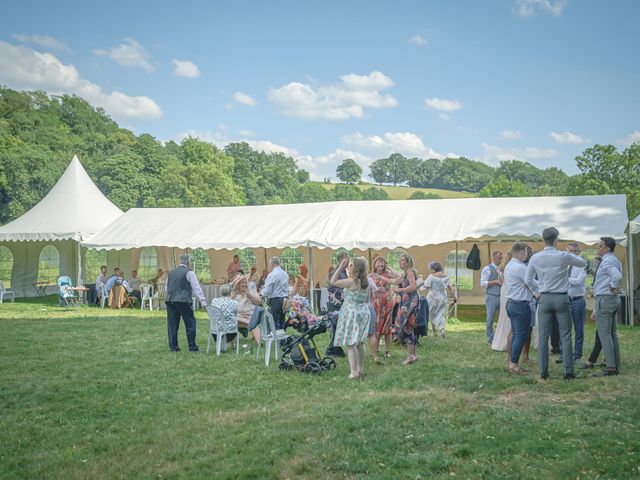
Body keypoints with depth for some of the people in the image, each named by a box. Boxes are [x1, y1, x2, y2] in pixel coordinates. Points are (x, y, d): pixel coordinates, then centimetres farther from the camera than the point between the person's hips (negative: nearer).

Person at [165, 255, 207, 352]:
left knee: (172, 324, 8)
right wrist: (203, 301, -7)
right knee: (190, 323, 2)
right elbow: (196, 288, -5)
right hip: (183, 300, -6)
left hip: (170, 300, 6)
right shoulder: (189, 272, -1)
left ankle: (173, 347, 9)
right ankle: (192, 347, 2)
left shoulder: (171, 272, 17)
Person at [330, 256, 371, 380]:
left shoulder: (351, 282, -18)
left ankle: (354, 373, -9)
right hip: (364, 312, 8)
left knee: (350, 344, -5)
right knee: (360, 342, 17)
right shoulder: (366, 283, 4)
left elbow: (332, 282, -12)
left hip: (351, 313, -8)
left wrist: (341, 267, -10)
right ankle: (360, 369, 27)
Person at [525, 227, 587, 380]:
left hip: (544, 298, 3)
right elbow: (583, 263, 6)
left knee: (543, 336, 5)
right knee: (565, 336, 3)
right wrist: (572, 255, 22)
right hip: (561, 298, -2)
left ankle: (543, 372, 7)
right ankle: (568, 371, 3)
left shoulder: (535, 258, 0)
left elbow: (528, 279, 5)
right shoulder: (563, 256, -9)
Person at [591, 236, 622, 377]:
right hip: (614, 300, 10)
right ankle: (616, 366, 15)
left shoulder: (607, 261, -15)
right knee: (612, 334, 12)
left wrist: (613, 287, -14)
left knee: (604, 334, -9)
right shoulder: (614, 260, 18)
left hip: (605, 299, -10)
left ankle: (610, 367, -10)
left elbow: (617, 276, -35)